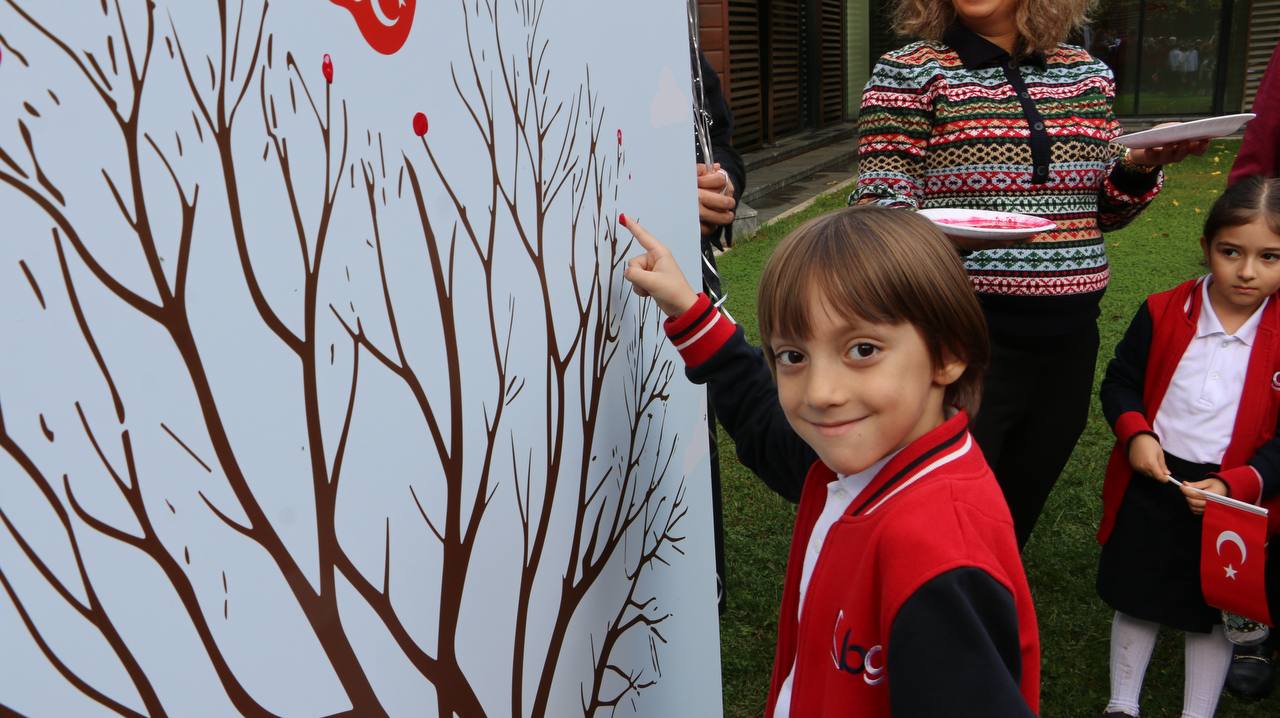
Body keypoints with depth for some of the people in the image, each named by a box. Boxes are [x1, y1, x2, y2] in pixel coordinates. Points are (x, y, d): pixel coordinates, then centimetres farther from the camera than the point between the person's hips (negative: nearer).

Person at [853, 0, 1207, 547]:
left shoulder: (1087, 75, 11)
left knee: (1022, 506, 19)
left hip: (1069, 335, 5)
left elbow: (1100, 210, 17)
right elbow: (880, 202, -10)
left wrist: (1138, 167, -4)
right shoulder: (909, 72, -3)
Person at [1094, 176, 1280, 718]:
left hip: (1229, 500, -1)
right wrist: (1135, 433, -15)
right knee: (1135, 599, 17)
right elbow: (1120, 381, 3)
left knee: (1211, 614, 16)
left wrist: (1235, 485, -21)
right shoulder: (1163, 313, -7)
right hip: (1150, 485, 1)